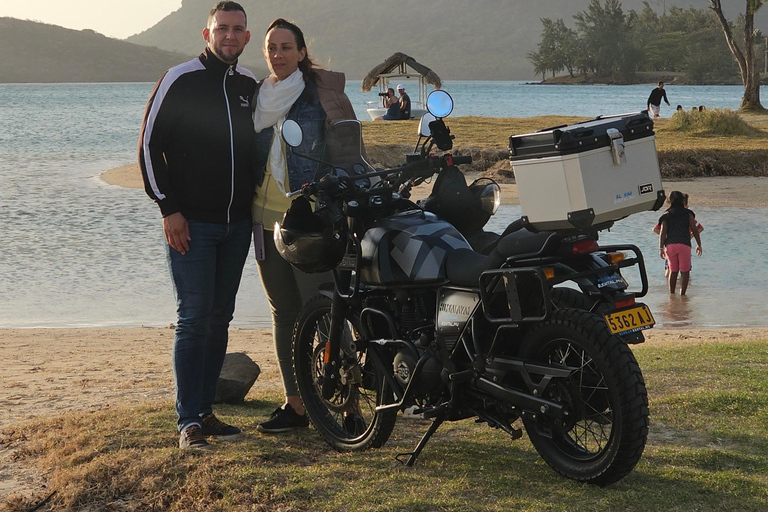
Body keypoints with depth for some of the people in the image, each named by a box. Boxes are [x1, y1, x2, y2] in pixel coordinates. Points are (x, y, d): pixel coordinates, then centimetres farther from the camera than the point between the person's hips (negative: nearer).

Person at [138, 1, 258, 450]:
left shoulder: (250, 86, 11)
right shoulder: (180, 80, -5)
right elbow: (150, 145, -6)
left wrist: (253, 202, 13)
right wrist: (169, 208, -11)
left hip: (238, 224, 6)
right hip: (191, 224, -5)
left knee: (220, 319, 9)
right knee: (194, 319, -8)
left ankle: (206, 409, 17)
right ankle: (189, 421, -5)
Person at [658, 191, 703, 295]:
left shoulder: (666, 215, 7)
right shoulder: (688, 213, 5)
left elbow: (663, 232, 0)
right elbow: (694, 230, 1)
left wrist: (661, 248, -1)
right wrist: (699, 245, 6)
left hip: (670, 245, 2)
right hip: (684, 244, -2)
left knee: (673, 271, 13)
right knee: (684, 271, 2)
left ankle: (671, 293, 13)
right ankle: (682, 294, -6)